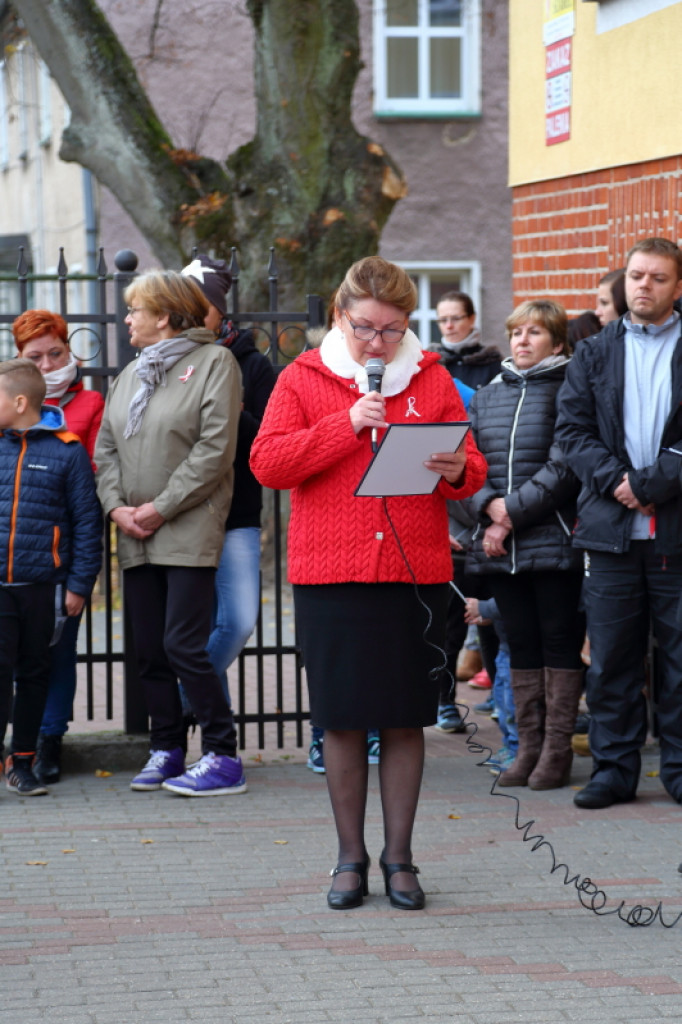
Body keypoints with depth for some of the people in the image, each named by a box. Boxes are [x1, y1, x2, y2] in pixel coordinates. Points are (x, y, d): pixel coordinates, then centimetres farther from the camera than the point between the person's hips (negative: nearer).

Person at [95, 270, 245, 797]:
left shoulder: (214, 362, -3)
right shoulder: (131, 374, 19)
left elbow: (215, 449, -12)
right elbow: (106, 446, 16)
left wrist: (161, 507, -14)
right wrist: (116, 505, -2)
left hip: (189, 532, -7)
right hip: (136, 537, 7)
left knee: (184, 645, -13)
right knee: (150, 650, 7)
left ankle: (222, 758, -7)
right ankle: (166, 750, 17)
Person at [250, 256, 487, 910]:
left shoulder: (432, 380, 9)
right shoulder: (303, 379, 4)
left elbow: (473, 466, 11)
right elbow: (267, 462, -6)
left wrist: (458, 471, -13)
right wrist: (347, 425, -14)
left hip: (415, 571, 1)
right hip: (329, 572, -1)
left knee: (405, 719, 4)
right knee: (342, 720, 3)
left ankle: (398, 857, 14)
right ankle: (351, 857, 14)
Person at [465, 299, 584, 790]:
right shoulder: (487, 398, 15)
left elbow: (564, 467, -12)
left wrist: (513, 513, -14)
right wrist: (490, 505, -10)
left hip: (553, 542, -5)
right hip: (501, 546, 5)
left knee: (560, 639, 0)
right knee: (521, 643, 9)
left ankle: (558, 749, 4)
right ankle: (529, 746, 14)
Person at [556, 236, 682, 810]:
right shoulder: (594, 355, 13)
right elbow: (572, 430, 6)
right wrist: (616, 479, -9)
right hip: (612, 527, 2)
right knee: (611, 658, 5)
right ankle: (615, 768, 13)